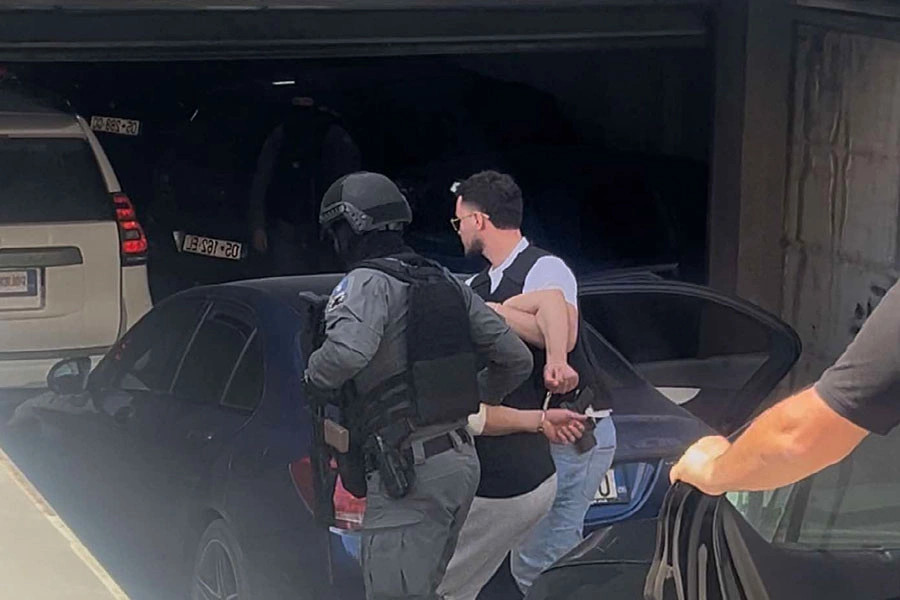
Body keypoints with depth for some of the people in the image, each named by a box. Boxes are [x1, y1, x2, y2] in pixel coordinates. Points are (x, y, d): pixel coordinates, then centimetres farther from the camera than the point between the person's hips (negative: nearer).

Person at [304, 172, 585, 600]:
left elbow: (348, 351, -30)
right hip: (462, 461, 9)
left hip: (408, 472, -9)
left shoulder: (369, 282, -9)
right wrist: (477, 400, 33)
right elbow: (516, 359, 15)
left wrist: (314, 377, -8)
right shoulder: (447, 284, 15)